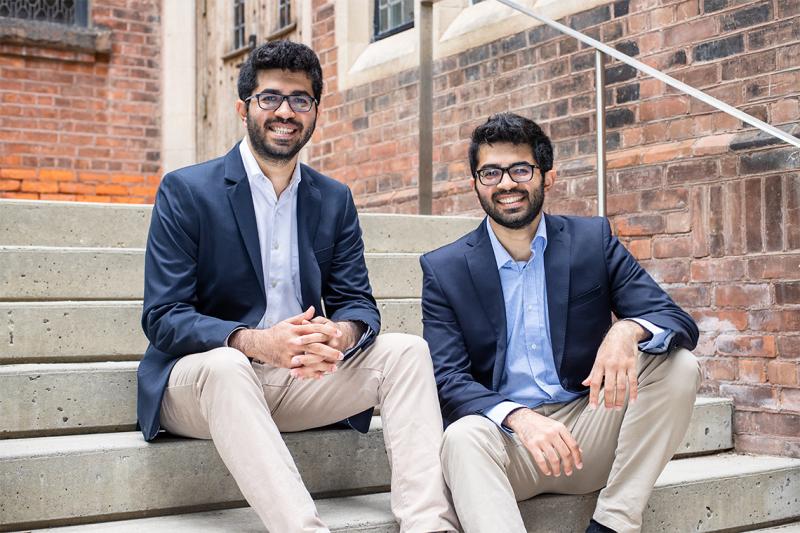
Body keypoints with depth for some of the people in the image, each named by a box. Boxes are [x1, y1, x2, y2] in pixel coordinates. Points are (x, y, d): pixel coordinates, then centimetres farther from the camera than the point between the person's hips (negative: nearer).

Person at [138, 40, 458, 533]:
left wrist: (341, 334, -24)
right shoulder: (185, 191, -5)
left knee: (407, 351, -15)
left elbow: (357, 302, 4)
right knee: (224, 366, -37)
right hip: (200, 380, -4)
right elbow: (163, 318, -12)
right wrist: (255, 342, -31)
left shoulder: (335, 200, 8)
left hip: (300, 380, 4)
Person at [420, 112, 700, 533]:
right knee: (463, 437, -34)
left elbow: (680, 322, -2)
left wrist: (628, 331, -28)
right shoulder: (444, 269, 1)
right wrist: (518, 417, -29)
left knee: (676, 364, -18)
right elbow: (448, 379, -8)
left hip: (589, 435, 3)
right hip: (505, 439, -2)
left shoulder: (593, 240, 3)